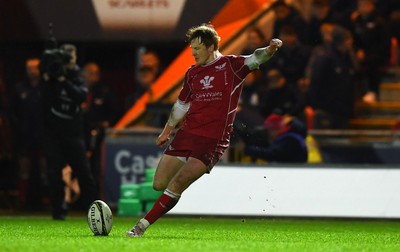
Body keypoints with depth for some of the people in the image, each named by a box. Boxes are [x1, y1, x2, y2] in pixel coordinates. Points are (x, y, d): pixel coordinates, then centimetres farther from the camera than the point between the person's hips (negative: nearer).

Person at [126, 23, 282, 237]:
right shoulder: (192, 73, 14)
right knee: (159, 184, -2)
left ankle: (141, 226, -12)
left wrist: (269, 50, -41)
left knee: (177, 184, -16)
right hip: (187, 134, 6)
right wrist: (167, 131, 32)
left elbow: (254, 60, -19)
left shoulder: (231, 66, -2)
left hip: (213, 140, -6)